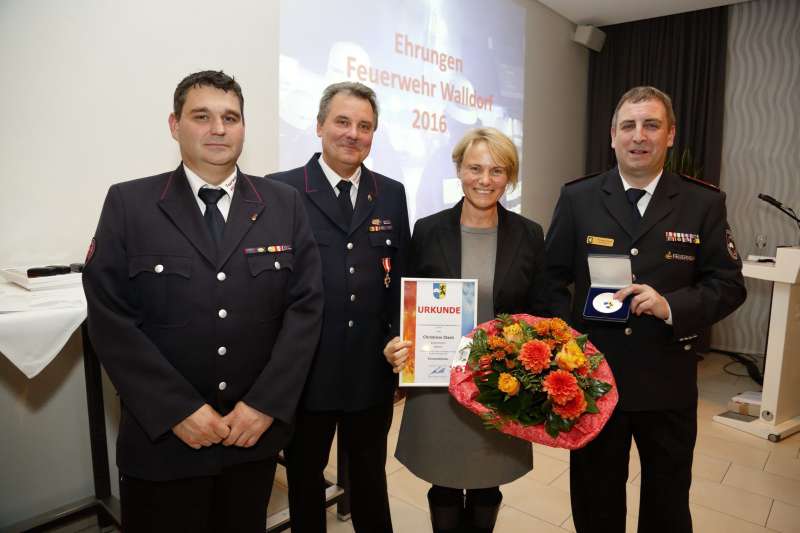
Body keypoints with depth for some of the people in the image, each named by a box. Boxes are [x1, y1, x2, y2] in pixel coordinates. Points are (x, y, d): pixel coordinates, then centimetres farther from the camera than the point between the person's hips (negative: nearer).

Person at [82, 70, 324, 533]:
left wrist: (265, 403, -11)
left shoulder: (284, 204, 0)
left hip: (258, 429, 2)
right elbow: (111, 319, -8)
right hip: (162, 436, -1)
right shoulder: (128, 204, -4)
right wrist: (178, 410, -14)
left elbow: (306, 305, -5)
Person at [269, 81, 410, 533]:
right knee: (305, 477, 20)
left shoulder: (392, 194, 5)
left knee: (371, 477, 22)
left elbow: (401, 278, 8)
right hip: (306, 371, -2)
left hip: (374, 370, 3)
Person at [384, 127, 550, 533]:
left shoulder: (529, 235, -1)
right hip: (437, 384, 0)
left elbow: (541, 313, 3)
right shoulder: (428, 230, -4)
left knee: (486, 490, 18)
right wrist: (396, 345, -16)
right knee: (444, 488, 15)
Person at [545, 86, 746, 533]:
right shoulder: (577, 198, -1)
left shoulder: (705, 203, -2)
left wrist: (672, 306, -21)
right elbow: (553, 278, 0)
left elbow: (729, 284, -2)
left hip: (668, 382, 1)